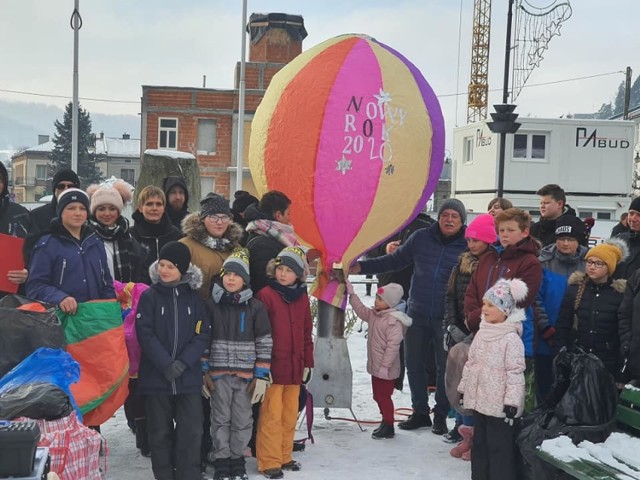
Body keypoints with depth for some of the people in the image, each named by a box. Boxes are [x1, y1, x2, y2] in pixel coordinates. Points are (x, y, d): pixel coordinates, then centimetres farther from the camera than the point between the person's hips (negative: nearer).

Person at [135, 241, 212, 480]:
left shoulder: (194, 298, 5)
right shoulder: (149, 296, -1)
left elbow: (203, 334, 0)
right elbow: (145, 334, -8)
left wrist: (183, 363, -13)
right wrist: (166, 364, -16)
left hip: (189, 376, 1)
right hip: (156, 375, -1)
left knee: (191, 431, -1)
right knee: (161, 432, 8)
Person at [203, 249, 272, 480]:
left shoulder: (255, 307, 1)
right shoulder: (211, 305, 2)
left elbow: (265, 343, 1)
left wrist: (262, 376, -4)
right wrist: (202, 372, 0)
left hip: (246, 374, 0)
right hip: (218, 374, 0)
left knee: (242, 419, 7)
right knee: (221, 419, 6)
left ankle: (237, 459, 23)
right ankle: (221, 461, 17)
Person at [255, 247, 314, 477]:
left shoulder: (302, 298, 10)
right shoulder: (266, 295, -8)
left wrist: (308, 363, 14)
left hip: (294, 367, 6)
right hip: (272, 367, -6)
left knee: (290, 415, 13)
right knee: (272, 416, -2)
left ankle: (284, 456, 26)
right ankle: (269, 462, 7)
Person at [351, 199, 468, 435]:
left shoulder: (469, 247, -5)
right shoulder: (421, 238, 3)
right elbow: (395, 261, 10)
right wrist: (361, 266, 2)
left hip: (447, 319, -3)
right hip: (417, 315, 3)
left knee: (446, 367, 5)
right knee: (414, 364, 10)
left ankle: (441, 416, 22)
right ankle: (420, 412, 26)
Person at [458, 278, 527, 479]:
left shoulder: (511, 339, -16)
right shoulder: (482, 333, 8)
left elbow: (515, 372, -18)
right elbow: (471, 363, 16)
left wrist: (512, 401, -20)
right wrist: (464, 389, 17)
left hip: (499, 404, -8)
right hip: (479, 400, 8)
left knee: (500, 448, 0)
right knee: (479, 444, 17)